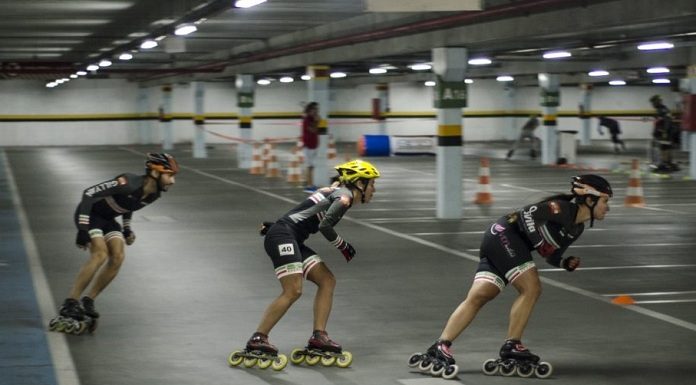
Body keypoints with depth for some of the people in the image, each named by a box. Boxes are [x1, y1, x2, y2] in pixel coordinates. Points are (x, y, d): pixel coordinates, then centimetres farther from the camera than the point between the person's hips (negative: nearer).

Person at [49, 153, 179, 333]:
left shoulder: (154, 194, -7)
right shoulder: (129, 184, -33)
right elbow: (89, 193, -31)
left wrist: (127, 227, 9)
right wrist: (83, 229, -33)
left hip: (108, 218, 8)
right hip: (89, 214, -8)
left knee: (118, 257, -11)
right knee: (100, 253, -25)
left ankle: (88, 301, -2)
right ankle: (70, 303, -22)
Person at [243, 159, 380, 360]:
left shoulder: (334, 192, 21)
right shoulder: (344, 197, -8)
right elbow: (325, 225, -20)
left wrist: (275, 225, 21)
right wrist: (343, 245, -6)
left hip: (292, 240, 10)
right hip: (283, 238, -10)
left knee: (327, 280, 6)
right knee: (293, 291, -18)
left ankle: (318, 336, 1)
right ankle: (258, 339, -16)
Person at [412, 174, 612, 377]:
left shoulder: (577, 228, 16)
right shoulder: (562, 209, -12)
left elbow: (550, 255, 22)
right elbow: (528, 213, -17)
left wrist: (566, 263, 3)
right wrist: (539, 241, -19)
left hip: (498, 246, 9)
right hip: (505, 235, -9)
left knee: (477, 297, -4)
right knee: (531, 288, -14)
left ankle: (441, 346, -14)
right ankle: (511, 345, -10)